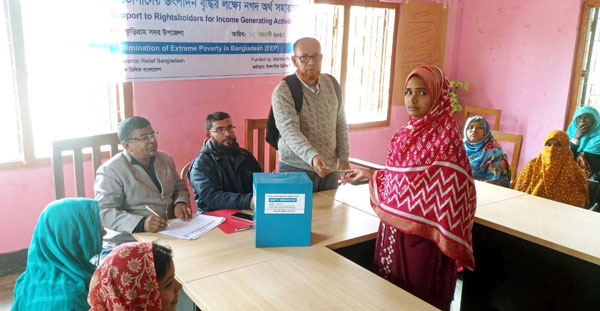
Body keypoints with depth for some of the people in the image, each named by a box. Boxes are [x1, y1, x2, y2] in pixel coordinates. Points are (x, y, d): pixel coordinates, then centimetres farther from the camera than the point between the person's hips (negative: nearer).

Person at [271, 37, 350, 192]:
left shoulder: (332, 84, 4)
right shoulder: (283, 92, -14)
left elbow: (341, 125, 10)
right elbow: (290, 132, -25)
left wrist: (343, 159, 3)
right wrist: (312, 157, -40)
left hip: (329, 168, 5)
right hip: (295, 169, -5)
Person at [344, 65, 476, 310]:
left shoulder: (446, 138, -18)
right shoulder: (407, 132, 4)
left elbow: (451, 194, -18)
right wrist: (370, 175, 12)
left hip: (422, 236, -7)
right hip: (393, 228, 7)